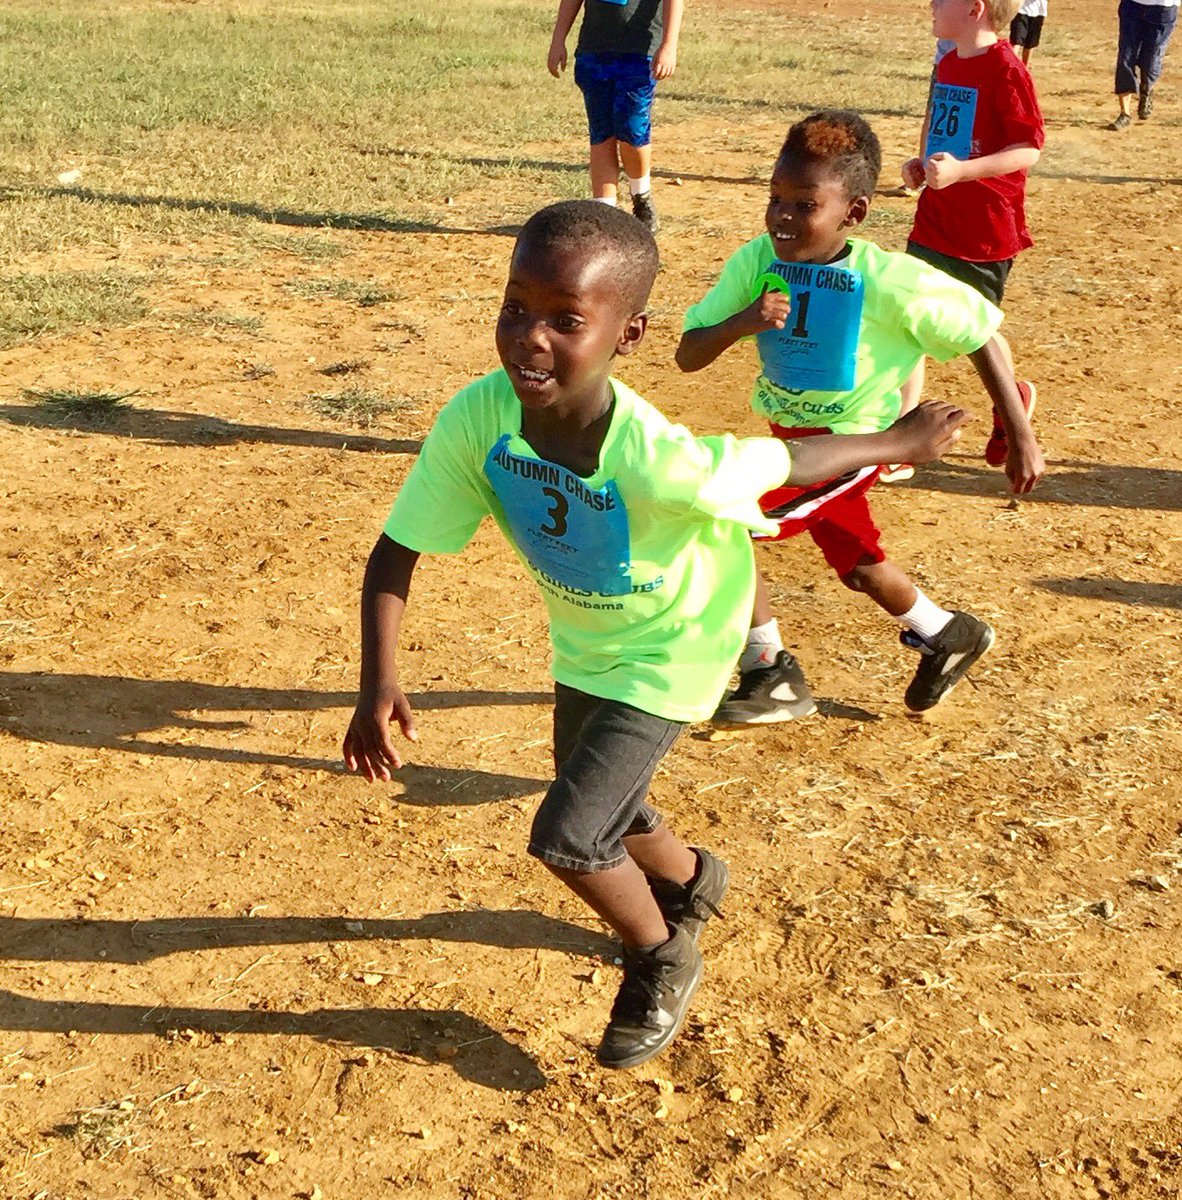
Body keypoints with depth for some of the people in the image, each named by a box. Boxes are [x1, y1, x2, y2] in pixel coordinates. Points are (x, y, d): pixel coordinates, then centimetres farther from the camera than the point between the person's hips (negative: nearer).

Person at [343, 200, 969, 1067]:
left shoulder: (655, 459, -41)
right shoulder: (477, 419, -30)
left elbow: (790, 461, -24)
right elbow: (396, 555, -22)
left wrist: (902, 443, -9)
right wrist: (378, 684, -34)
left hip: (673, 648, -5)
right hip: (583, 641, 6)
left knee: (565, 838, -13)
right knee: (602, 810, 26)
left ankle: (663, 961, 20)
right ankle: (689, 879, 61)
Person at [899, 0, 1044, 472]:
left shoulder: (1005, 70, -16)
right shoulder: (947, 66, 8)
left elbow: (1028, 149, -18)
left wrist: (960, 170, -28)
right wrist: (921, 163, 4)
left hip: (986, 231, -7)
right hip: (934, 224, 7)